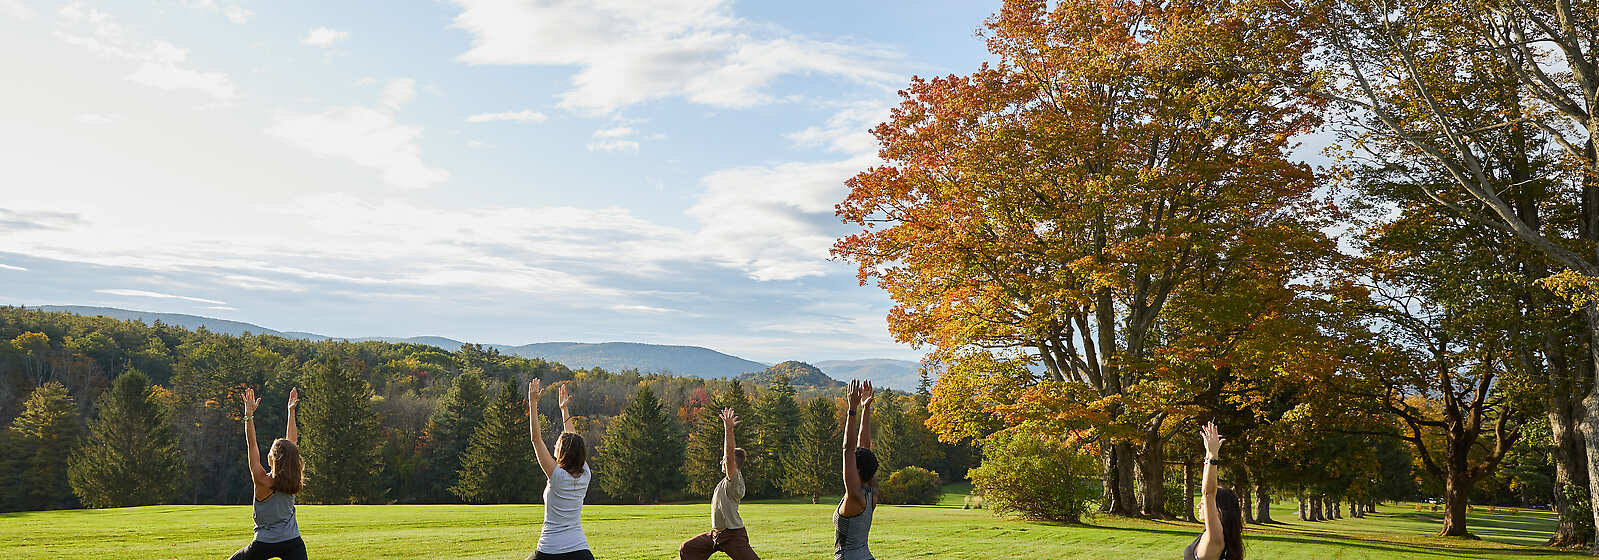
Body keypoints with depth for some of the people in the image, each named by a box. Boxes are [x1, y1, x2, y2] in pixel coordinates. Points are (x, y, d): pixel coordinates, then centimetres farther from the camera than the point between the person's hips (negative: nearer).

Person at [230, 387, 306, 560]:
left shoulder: (263, 481, -15)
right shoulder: (292, 480, -4)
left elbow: (251, 445, -14)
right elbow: (292, 442, 5)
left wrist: (249, 414, -14)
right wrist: (291, 411, 11)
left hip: (265, 545, -3)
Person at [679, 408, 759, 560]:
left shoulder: (735, 479, -15)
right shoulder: (727, 479, 10)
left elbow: (730, 454, -28)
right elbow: (728, 453, 17)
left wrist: (729, 429, -31)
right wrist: (727, 429, 18)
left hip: (733, 535, -10)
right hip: (715, 534, 10)